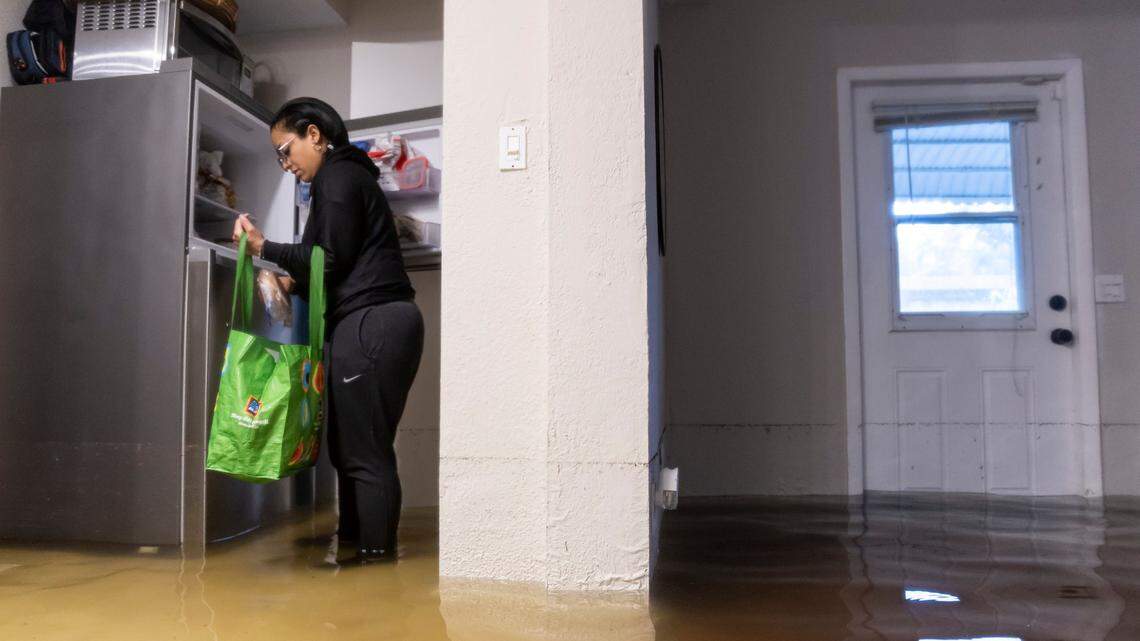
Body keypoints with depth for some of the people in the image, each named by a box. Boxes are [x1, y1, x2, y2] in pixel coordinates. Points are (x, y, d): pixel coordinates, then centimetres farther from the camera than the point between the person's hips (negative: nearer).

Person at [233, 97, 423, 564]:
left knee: (364, 451, -7)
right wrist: (294, 284, 16)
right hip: (384, 321, 10)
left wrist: (265, 248, -4)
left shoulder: (336, 177, -3)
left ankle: (376, 557, -2)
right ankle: (352, 543, 16)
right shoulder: (349, 175, 27)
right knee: (351, 446, 11)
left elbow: (332, 259, -9)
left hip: (370, 323, -10)